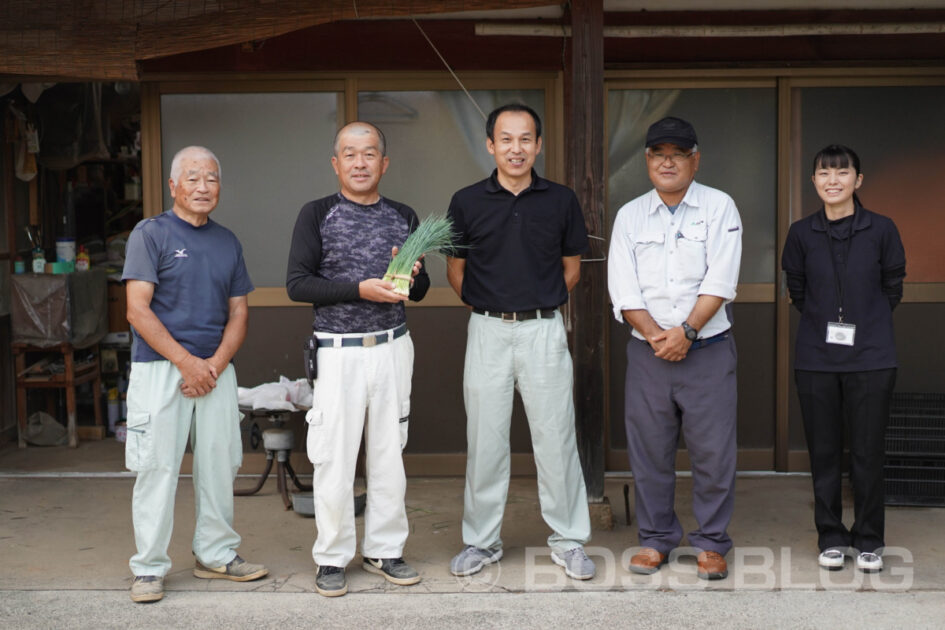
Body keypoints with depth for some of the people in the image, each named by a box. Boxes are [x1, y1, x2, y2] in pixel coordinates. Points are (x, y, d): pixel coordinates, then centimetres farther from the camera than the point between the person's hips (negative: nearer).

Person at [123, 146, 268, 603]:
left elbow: (238, 313, 11)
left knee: (220, 465, 8)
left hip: (215, 370, 5)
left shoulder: (227, 242, 13)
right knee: (158, 467, -2)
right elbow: (138, 310, -9)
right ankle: (149, 568, 8)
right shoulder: (151, 233, -2)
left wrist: (215, 365, -6)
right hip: (161, 368, -4)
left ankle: (216, 555, 22)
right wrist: (187, 362, -15)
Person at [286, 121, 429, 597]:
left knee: (388, 453, 9)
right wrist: (360, 289, -18)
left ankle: (384, 550, 21)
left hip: (392, 349, 4)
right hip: (338, 351, -3)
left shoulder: (403, 218, 10)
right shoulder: (318, 214, 0)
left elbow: (420, 291, 16)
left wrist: (412, 276, -8)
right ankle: (332, 558, 11)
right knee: (334, 456, -1)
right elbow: (297, 283, -8)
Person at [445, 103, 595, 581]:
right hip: (487, 331, 0)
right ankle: (481, 541, 20)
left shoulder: (561, 201, 3)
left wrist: (537, 304, 9)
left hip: (543, 330, 0)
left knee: (555, 438, 3)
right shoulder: (467, 202, 2)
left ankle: (568, 540, 17)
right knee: (485, 440, 7)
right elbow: (455, 271, 11)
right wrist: (490, 306, 8)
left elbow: (571, 268, 13)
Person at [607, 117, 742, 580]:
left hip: (707, 348, -2)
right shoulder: (629, 215, 10)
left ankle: (711, 543, 13)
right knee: (648, 449, 6)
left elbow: (720, 282, -7)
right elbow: (623, 288, 2)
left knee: (712, 450, 0)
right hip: (647, 350, 2)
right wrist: (655, 335, -10)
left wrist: (685, 331, -16)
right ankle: (655, 538, 20)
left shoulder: (719, 207, 2)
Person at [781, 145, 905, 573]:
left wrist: (865, 324, 11)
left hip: (870, 357, -1)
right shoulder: (802, 233, 2)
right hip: (816, 359, 1)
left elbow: (893, 288, 9)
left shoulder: (881, 230, -2)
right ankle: (831, 537, 21)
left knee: (868, 452, 3)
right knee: (824, 452, 7)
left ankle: (869, 541, 19)